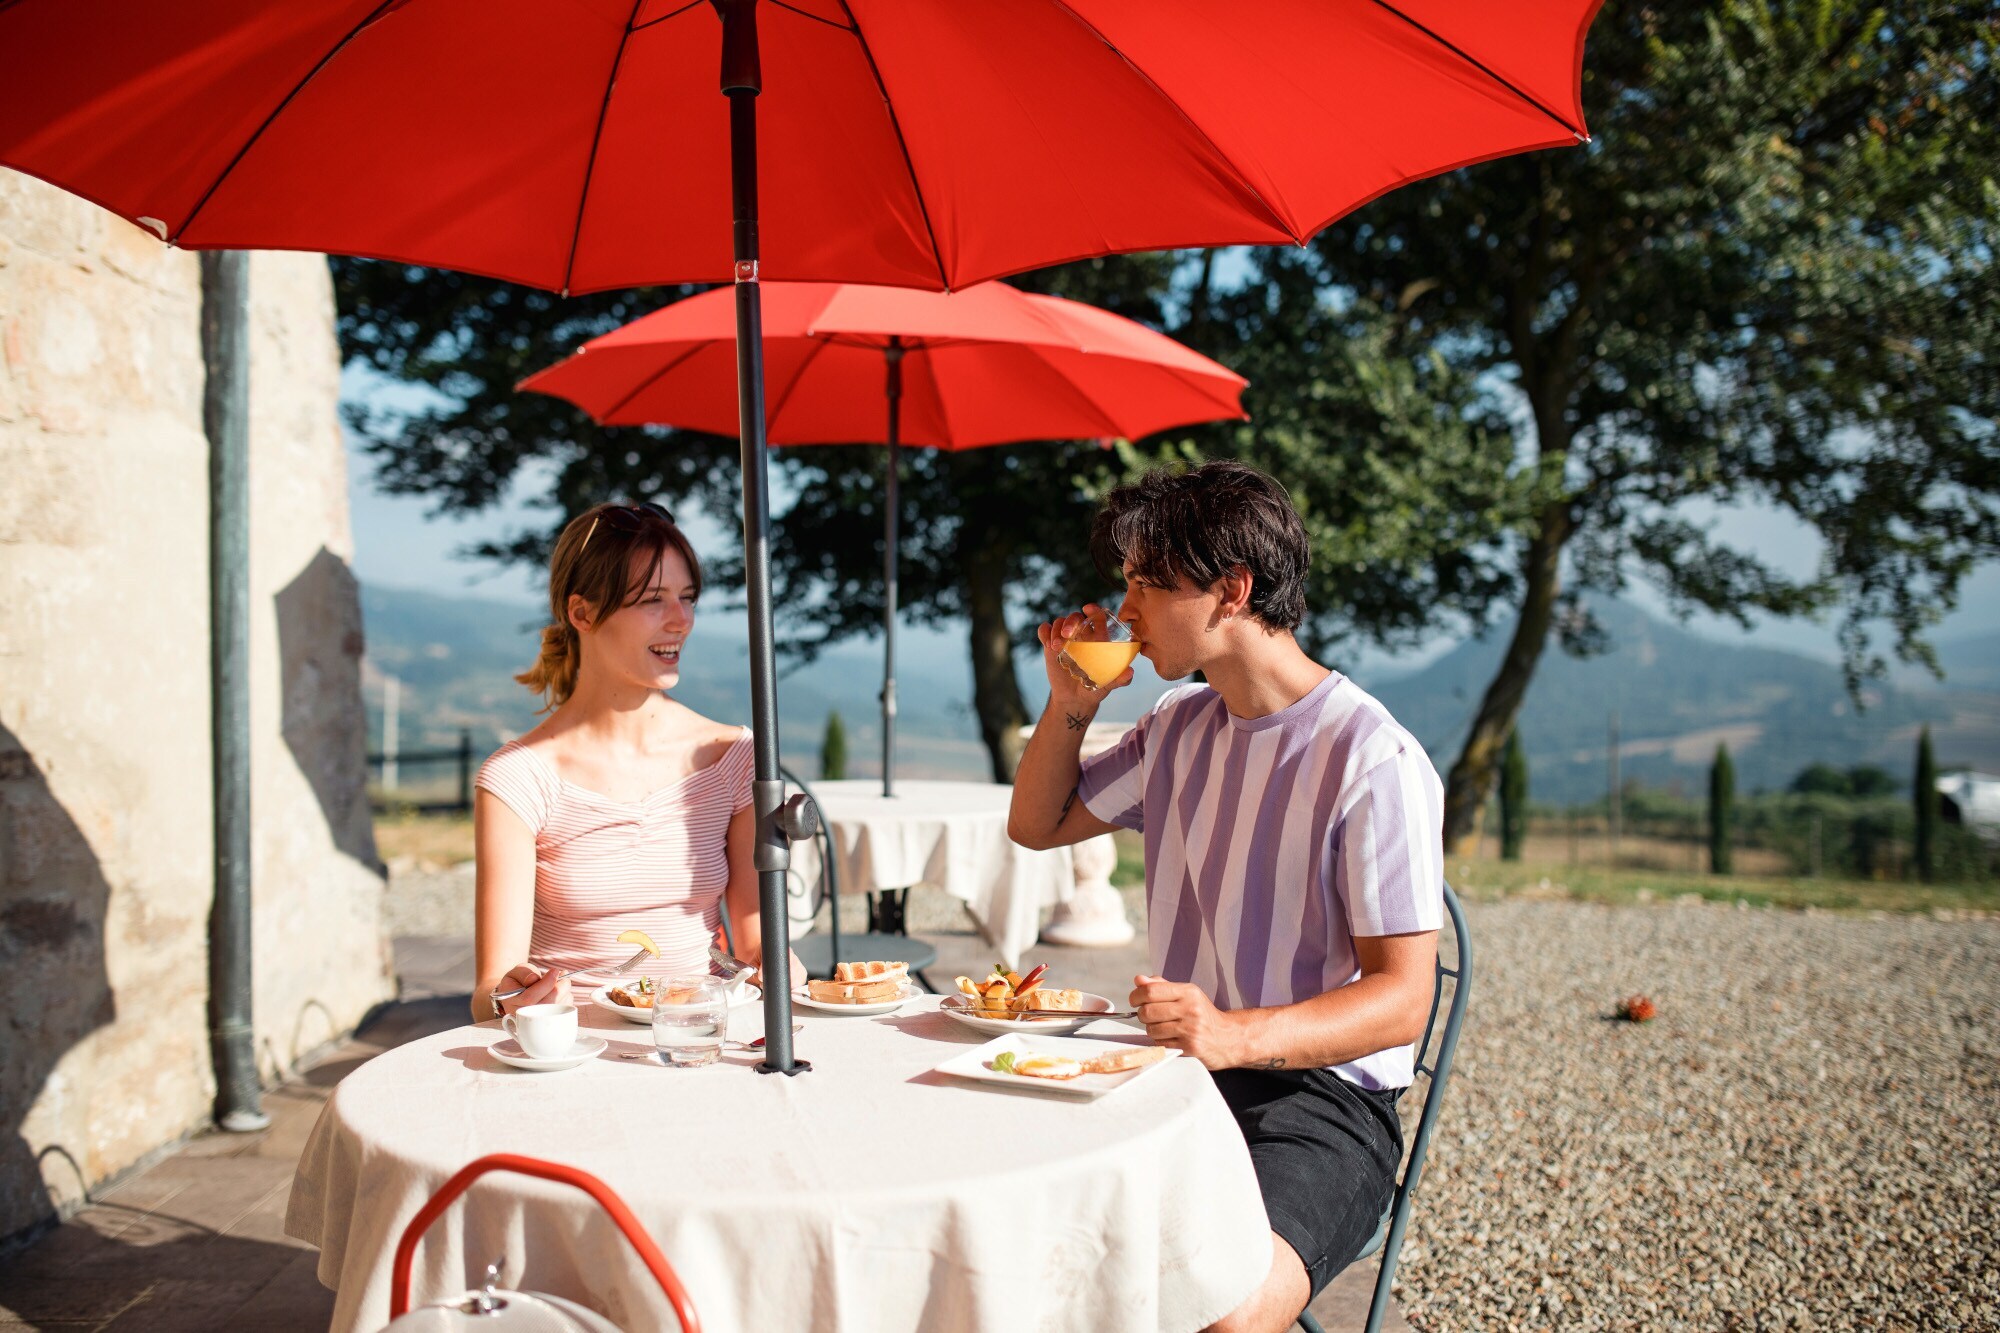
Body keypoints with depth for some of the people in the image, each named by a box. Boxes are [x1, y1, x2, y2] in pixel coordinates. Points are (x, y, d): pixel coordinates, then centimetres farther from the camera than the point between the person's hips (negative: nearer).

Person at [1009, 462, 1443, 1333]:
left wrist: (1236, 1034, -30)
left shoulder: (1375, 762, -14)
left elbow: (1402, 998, -14)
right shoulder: (1180, 728, 11)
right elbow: (1037, 826, 22)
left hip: (1319, 1094, -6)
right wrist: (1070, 704, 6)